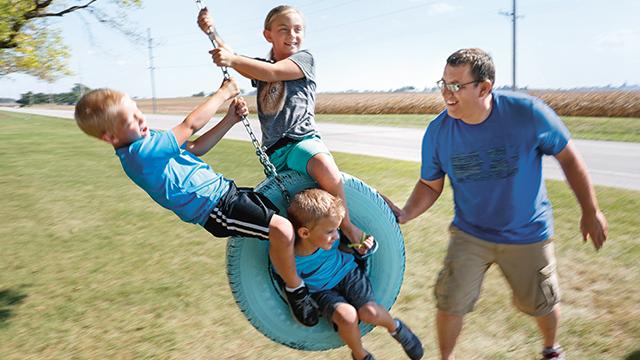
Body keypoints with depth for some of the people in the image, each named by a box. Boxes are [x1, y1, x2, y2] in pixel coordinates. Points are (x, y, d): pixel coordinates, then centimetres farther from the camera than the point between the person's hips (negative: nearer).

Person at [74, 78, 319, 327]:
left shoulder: (148, 140, 11)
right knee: (281, 230, -24)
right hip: (216, 208, -10)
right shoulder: (139, 153, -20)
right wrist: (224, 92, -3)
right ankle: (296, 292, -1)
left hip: (223, 188, 10)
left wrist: (230, 120, 6)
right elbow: (190, 126, -16)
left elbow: (195, 149, 15)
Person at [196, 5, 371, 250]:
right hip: (273, 152, 6)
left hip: (302, 139, -5)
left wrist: (233, 59, -23)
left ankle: (346, 225, -19)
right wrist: (211, 32, -15)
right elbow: (231, 60, 1)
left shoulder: (304, 59, 2)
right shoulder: (260, 67, 18)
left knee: (325, 168, -35)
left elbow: (272, 72, -16)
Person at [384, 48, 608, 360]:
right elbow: (430, 185, -2)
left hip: (528, 235, -1)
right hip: (469, 234, 1)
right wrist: (404, 214, -20)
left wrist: (591, 211, -2)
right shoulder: (437, 131, -15)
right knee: (449, 303, -2)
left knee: (540, 304, 17)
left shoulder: (527, 113, -22)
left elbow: (568, 157, -8)